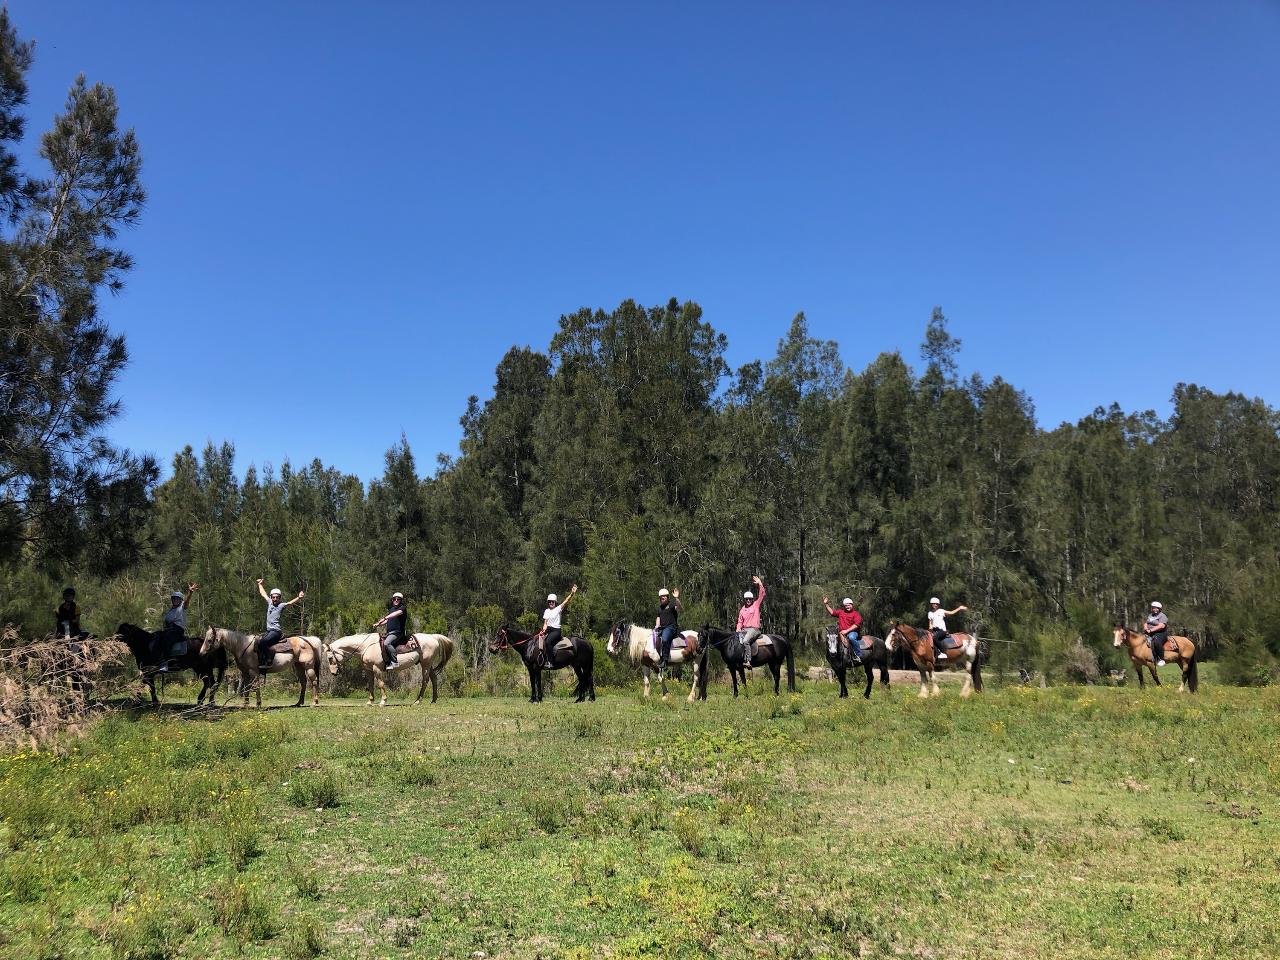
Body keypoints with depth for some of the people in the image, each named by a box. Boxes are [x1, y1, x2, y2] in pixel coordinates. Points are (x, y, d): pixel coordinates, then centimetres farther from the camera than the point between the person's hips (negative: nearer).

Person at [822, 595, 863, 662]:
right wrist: (826, 604, 13)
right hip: (841, 633, 6)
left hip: (852, 632, -6)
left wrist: (846, 631, -16)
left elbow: (856, 625, -11)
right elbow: (831, 612, 23)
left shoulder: (856, 614, 0)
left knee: (851, 637, -37)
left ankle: (858, 655, -29)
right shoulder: (840, 612, 17)